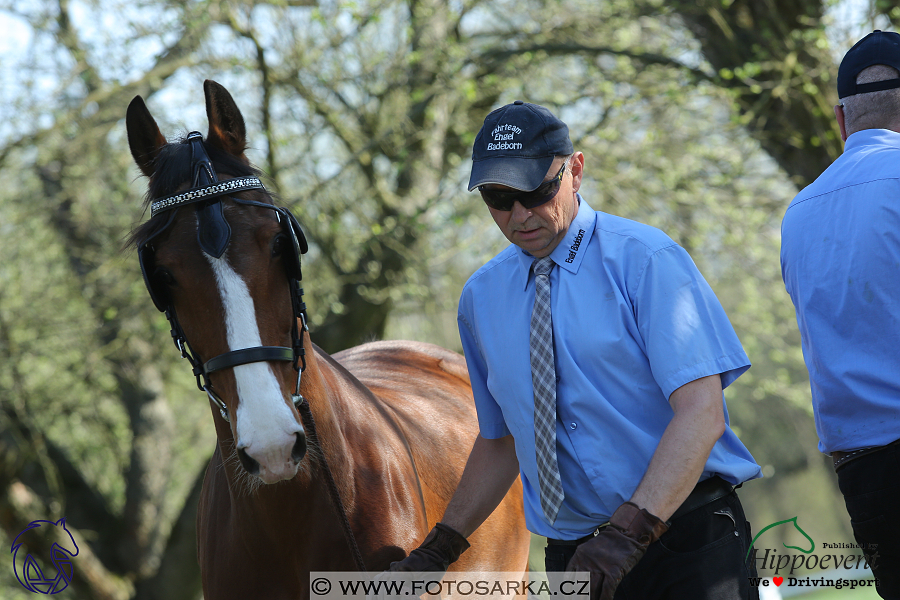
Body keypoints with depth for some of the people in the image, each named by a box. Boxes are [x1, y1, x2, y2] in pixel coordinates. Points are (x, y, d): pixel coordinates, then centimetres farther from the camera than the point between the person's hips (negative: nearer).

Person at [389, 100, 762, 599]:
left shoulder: (645, 260, -7)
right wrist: (439, 548, 13)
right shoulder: (481, 297, 11)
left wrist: (630, 530, -28)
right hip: (574, 557, 4)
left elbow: (701, 413, -17)